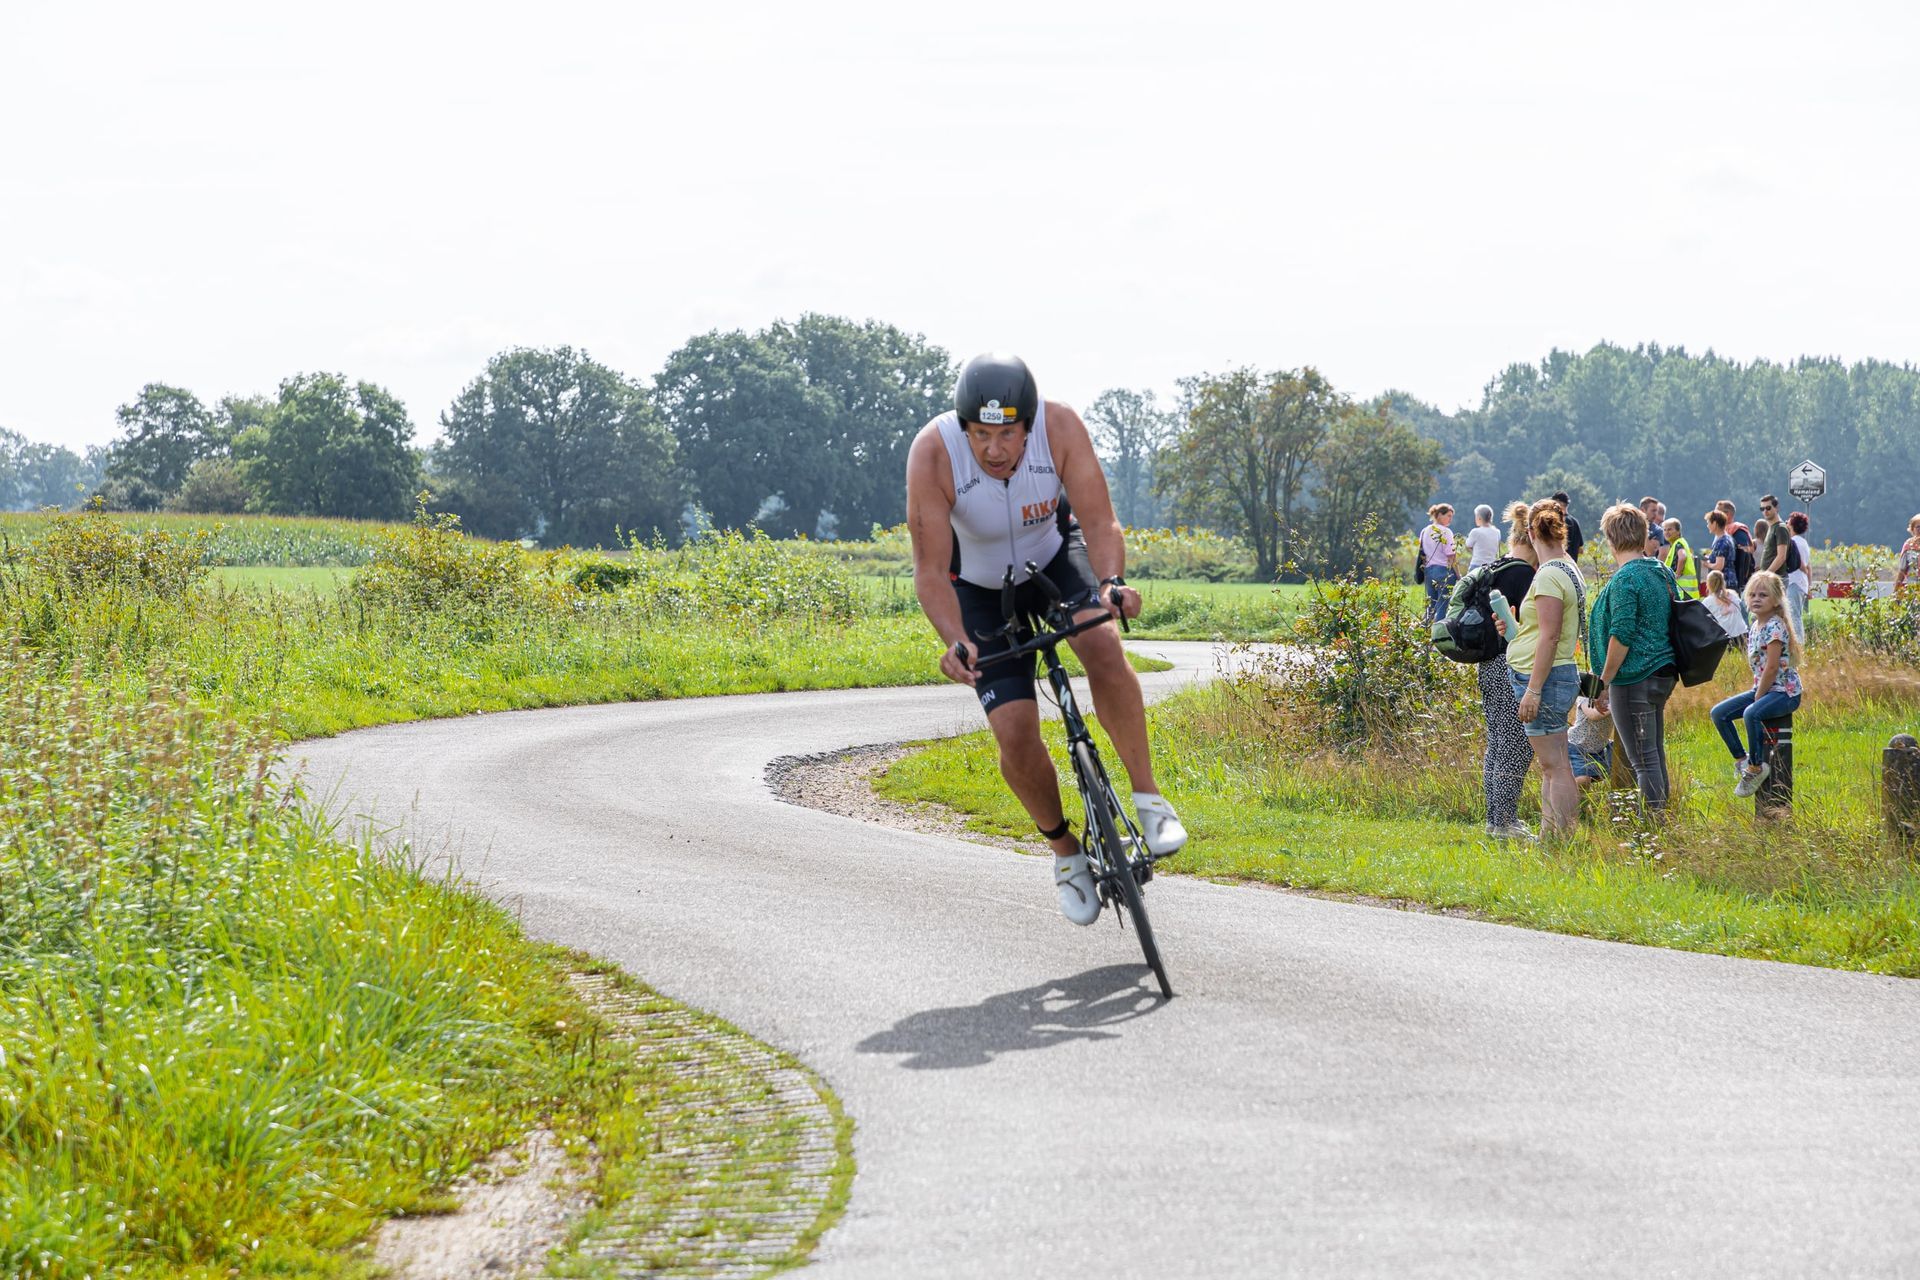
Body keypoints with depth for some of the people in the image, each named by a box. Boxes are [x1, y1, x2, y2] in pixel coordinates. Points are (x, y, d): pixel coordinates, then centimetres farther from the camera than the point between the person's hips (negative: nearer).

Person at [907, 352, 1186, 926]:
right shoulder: (933, 453, -33)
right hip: (981, 585, 0)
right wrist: (954, 642, -46)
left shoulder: (1060, 427, -30)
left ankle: (1148, 798, -19)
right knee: (1015, 734, -12)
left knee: (1102, 646, -31)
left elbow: (1100, 521, -30)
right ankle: (1065, 851, 13)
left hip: (1055, 551, 0)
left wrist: (1111, 583, -50)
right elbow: (930, 572, -29)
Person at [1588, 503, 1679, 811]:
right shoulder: (1662, 572, 11)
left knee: (1643, 760, -6)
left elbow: (1621, 636, -19)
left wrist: (1604, 683, -12)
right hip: (1663, 675, 9)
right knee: (1655, 753, 16)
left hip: (1634, 681, -9)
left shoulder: (1625, 580, -15)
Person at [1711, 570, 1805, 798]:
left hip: (1784, 692, -10)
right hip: (1762, 689, 10)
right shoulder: (1756, 626, 11)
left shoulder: (1774, 627, -17)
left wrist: (1757, 697, -15)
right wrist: (1756, 694, 6)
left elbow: (1771, 668, -20)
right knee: (1719, 713, 4)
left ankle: (1755, 768, -22)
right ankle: (1741, 760, 10)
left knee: (1751, 713, -35)